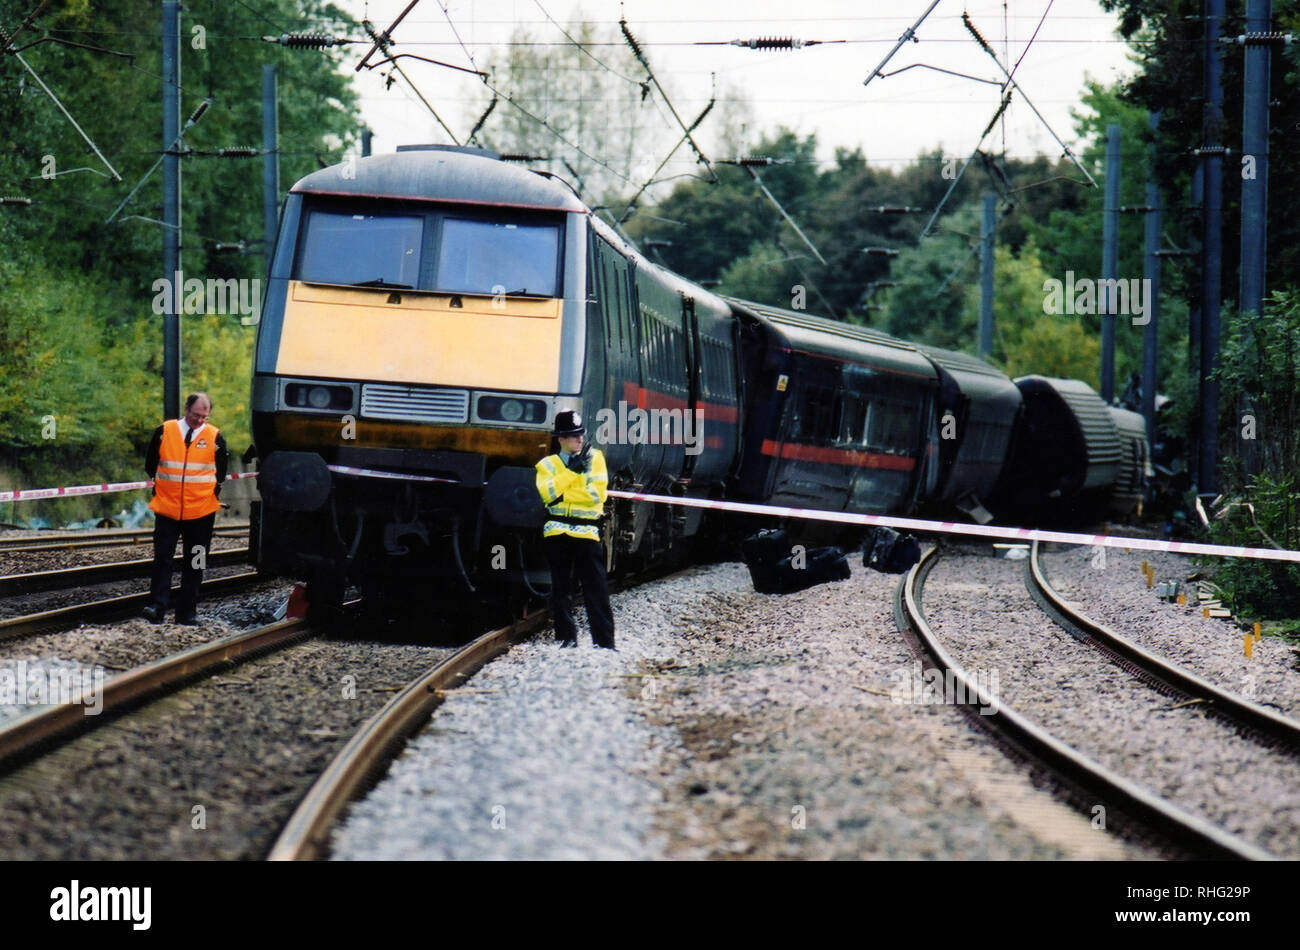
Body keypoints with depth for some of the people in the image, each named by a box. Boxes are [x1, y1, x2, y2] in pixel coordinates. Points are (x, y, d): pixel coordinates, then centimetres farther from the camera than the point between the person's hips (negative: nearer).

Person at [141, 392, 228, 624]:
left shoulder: (214, 436, 1)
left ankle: (187, 611, 11)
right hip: (167, 508, -1)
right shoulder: (165, 431, 1)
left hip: (201, 511, 1)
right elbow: (150, 463, 13)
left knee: (194, 563, 5)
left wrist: (213, 491, 11)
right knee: (162, 559, -8)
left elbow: (221, 469, 15)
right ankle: (157, 607, -10)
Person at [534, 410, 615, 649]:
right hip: (557, 531, 1)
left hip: (587, 531, -1)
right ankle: (567, 637, 10)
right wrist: (574, 470, -12)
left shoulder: (595, 457, 10)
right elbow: (548, 494, -9)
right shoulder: (547, 465, 11)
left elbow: (597, 494, -4)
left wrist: (563, 495, -7)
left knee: (596, 589, -5)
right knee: (560, 589, 3)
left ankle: (604, 640, -5)